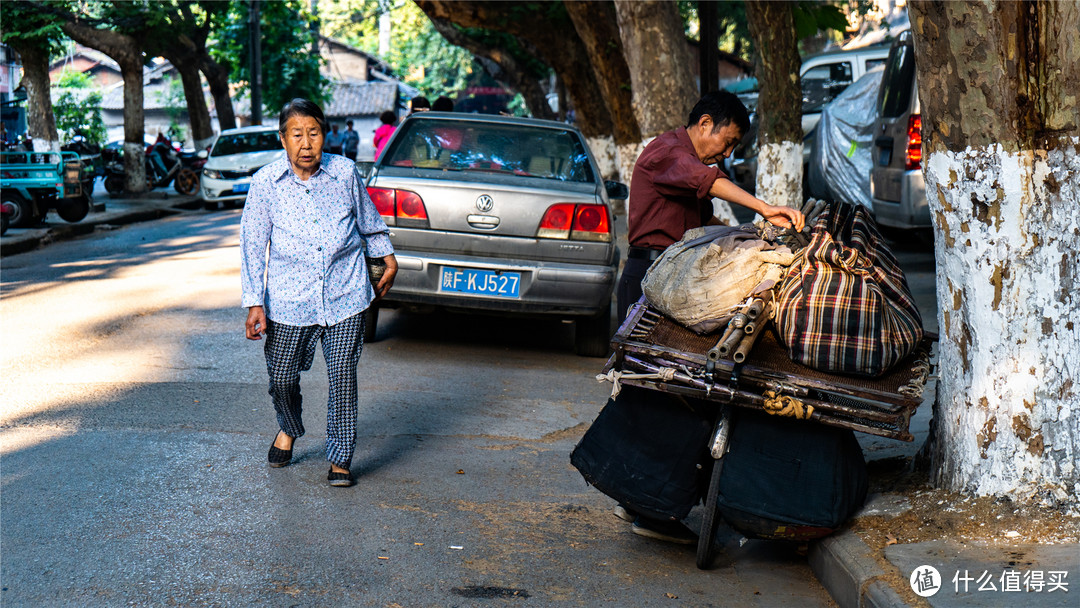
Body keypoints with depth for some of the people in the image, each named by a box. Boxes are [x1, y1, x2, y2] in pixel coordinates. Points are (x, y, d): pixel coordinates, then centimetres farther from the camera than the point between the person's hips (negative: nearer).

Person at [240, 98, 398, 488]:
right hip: (289, 302, 0)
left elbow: (369, 222, 16)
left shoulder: (345, 173, -2)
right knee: (282, 378, 10)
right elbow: (252, 246, -2)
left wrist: (389, 260, 25)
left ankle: (340, 459, 13)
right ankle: (288, 430, 43)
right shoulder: (266, 183, -5)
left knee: (343, 378, -3)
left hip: (345, 298, 0)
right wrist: (254, 304, -7)